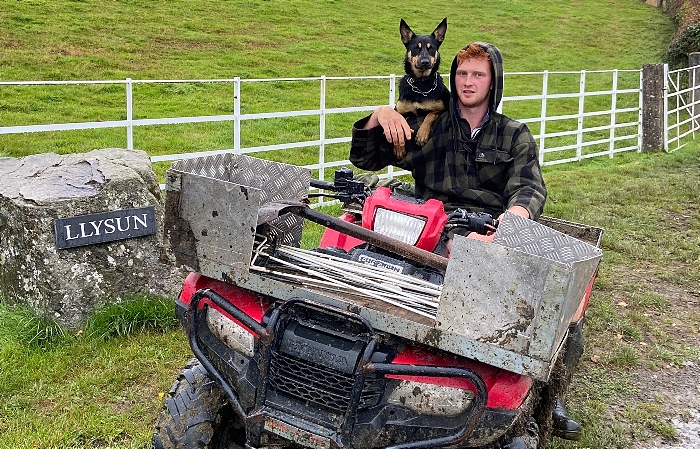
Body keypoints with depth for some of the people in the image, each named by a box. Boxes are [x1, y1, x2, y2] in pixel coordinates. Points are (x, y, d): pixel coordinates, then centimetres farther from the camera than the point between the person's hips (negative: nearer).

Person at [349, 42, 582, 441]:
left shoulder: (515, 135, 18)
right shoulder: (429, 127, 19)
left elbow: (529, 188, -1)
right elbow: (364, 159, 16)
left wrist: (514, 216, -26)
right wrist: (380, 116, -4)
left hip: (493, 233, 1)